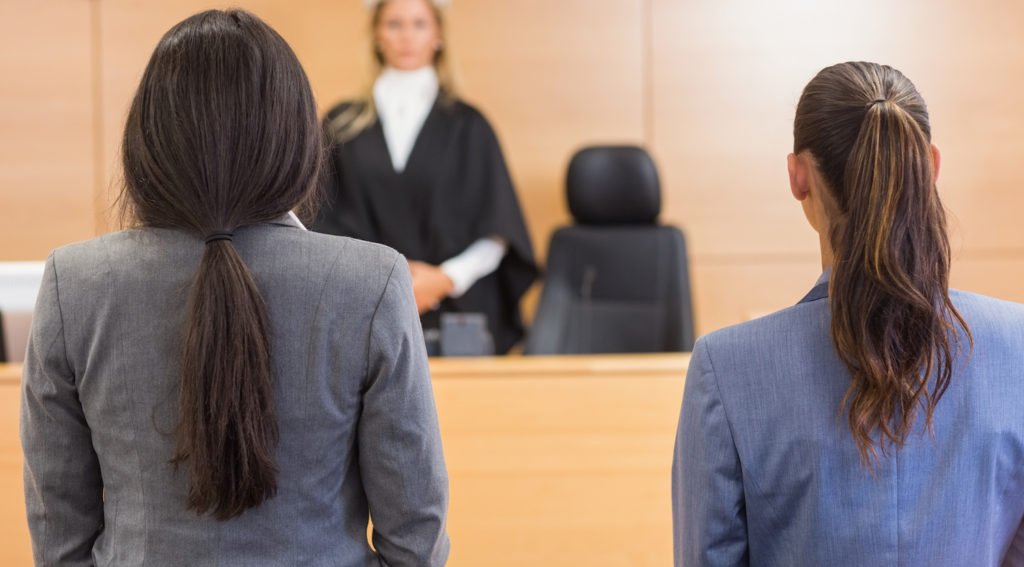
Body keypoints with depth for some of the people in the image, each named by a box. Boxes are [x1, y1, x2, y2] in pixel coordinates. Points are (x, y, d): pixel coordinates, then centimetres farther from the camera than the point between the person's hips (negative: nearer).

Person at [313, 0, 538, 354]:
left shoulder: (466, 126, 6)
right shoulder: (341, 124, 9)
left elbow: (496, 232, 3)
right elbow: (324, 223, 5)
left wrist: (445, 279, -12)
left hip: (455, 311, 0)